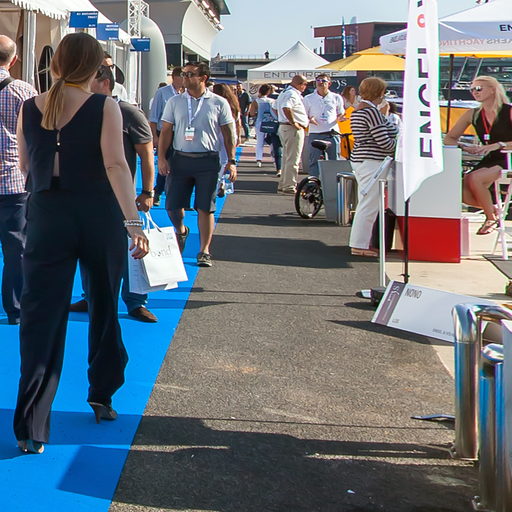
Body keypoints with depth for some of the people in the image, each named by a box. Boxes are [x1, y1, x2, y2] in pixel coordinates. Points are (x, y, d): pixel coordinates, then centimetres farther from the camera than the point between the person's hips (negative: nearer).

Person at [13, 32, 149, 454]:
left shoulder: (30, 108, 3)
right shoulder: (104, 107, -7)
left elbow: (25, 166, 13)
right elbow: (116, 165, -18)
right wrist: (133, 221, -22)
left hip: (47, 216, 2)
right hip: (98, 214, -2)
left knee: (41, 316, 1)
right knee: (103, 307, 18)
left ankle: (31, 427, -5)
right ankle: (102, 396, 31)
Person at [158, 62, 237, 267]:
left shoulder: (219, 103, 2)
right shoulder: (174, 102, 7)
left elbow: (228, 133, 5)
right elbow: (166, 131, 7)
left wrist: (231, 161, 0)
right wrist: (161, 157, -2)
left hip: (208, 160, -2)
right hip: (180, 158, 2)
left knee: (205, 208, 0)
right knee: (172, 206, 2)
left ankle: (204, 251, 9)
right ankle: (181, 231, 34)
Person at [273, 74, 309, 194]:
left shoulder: (284, 92, 16)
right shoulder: (293, 94, -17)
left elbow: (275, 108, 26)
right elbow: (286, 108, -33)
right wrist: (293, 122, -24)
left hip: (283, 127, 11)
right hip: (294, 129, -11)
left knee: (287, 158, 17)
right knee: (293, 159, -6)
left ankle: (283, 185, 22)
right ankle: (289, 186, -4)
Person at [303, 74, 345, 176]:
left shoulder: (336, 98, 11)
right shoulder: (308, 98, 8)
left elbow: (340, 115, 18)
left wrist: (339, 118, -5)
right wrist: (309, 120, -11)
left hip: (332, 134, 1)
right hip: (315, 134, -1)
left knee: (335, 160, 2)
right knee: (314, 161, -2)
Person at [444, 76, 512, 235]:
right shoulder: (473, 114, 7)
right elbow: (449, 139, 11)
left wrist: (498, 145, -27)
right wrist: (465, 147, -8)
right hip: (488, 162, 5)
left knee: (474, 178, -30)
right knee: (463, 193, -19)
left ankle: (491, 217, -9)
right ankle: (495, 210, 8)